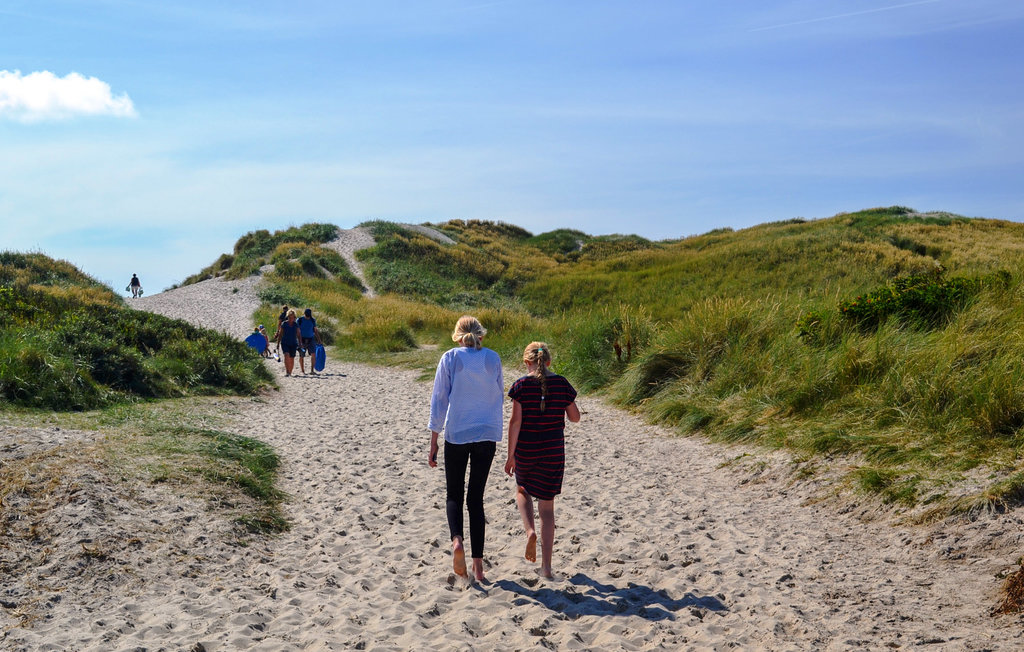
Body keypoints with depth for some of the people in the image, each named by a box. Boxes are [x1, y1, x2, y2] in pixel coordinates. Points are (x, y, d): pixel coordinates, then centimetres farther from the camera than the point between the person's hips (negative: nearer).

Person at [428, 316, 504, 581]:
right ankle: (478, 564, 6)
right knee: (476, 497, 9)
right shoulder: (493, 358, 2)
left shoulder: (450, 358, -4)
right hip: (487, 435, 2)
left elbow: (439, 400, -4)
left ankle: (457, 539, -15)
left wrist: (433, 442, 1)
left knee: (454, 494, 13)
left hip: (456, 435, -2)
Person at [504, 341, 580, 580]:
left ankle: (530, 531, 1)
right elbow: (575, 417, 6)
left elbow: (515, 421, -11)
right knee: (547, 506, 9)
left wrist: (510, 455, -7)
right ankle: (546, 566, 7)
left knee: (522, 491, 27)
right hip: (553, 452, 1)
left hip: (525, 451, -1)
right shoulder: (561, 384, -1)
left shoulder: (521, 385, -8)